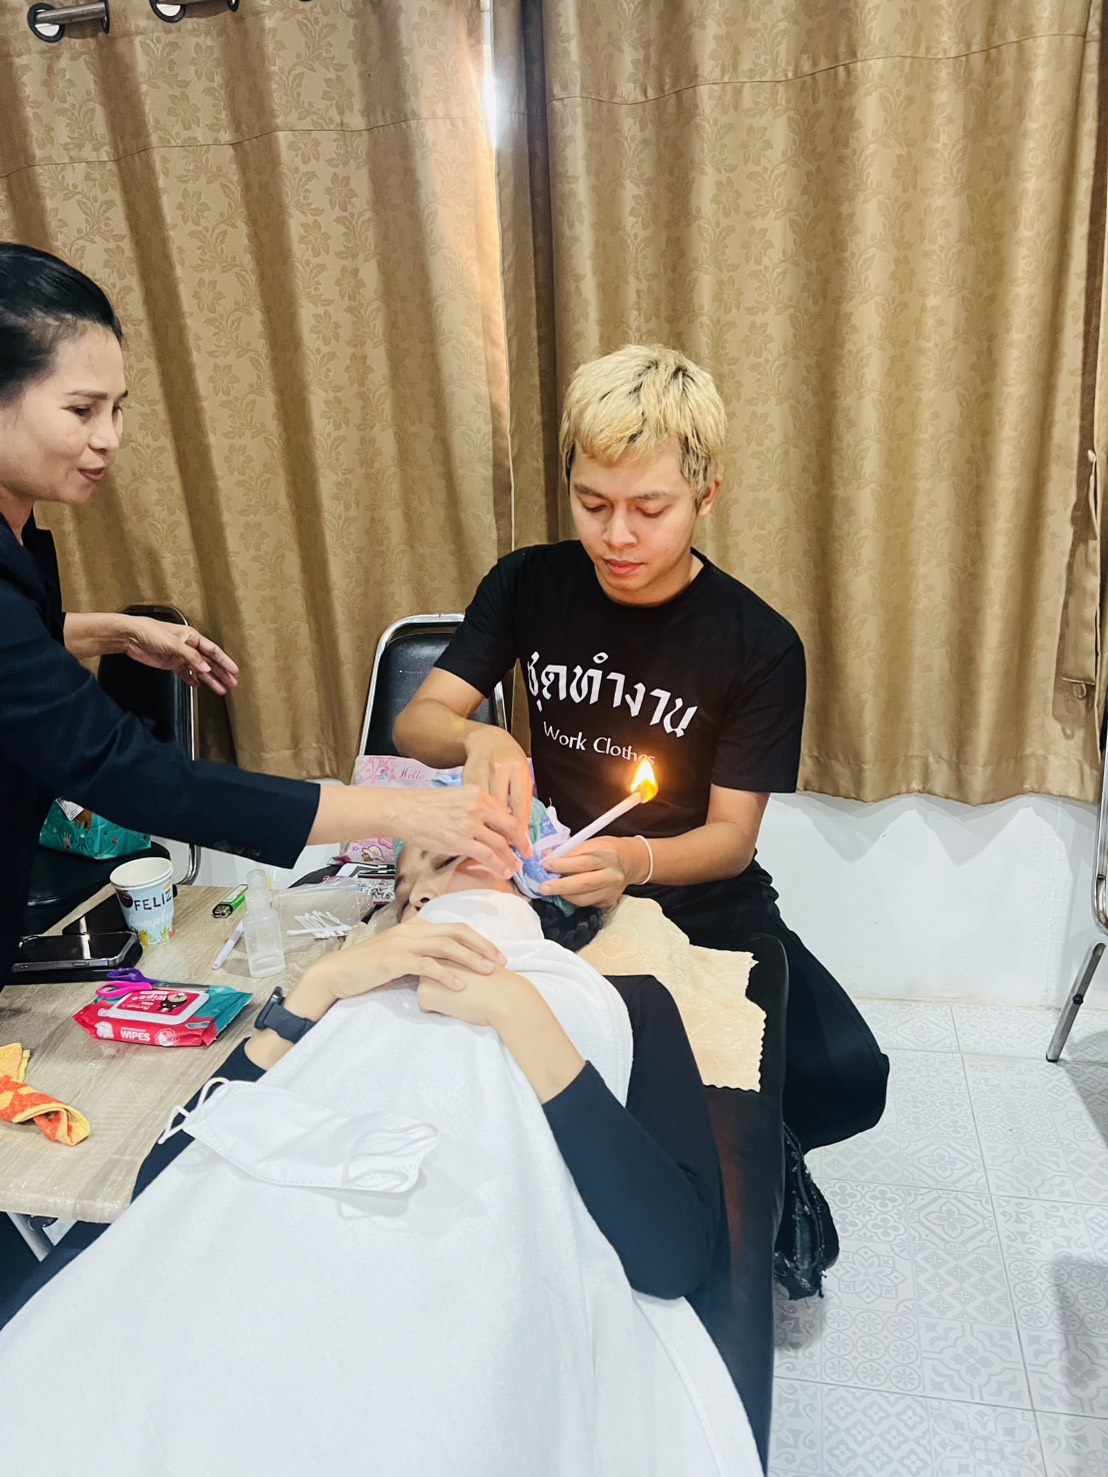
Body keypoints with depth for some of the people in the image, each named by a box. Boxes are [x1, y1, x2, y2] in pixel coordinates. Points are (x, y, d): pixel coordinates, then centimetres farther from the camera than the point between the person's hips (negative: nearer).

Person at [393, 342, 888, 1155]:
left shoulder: (760, 645, -10)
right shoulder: (529, 585, -3)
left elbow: (733, 835, -11)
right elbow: (417, 720, -5)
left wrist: (635, 861, -34)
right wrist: (477, 740, -30)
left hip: (701, 898, -1)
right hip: (549, 888, 1)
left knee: (845, 1079, -24)